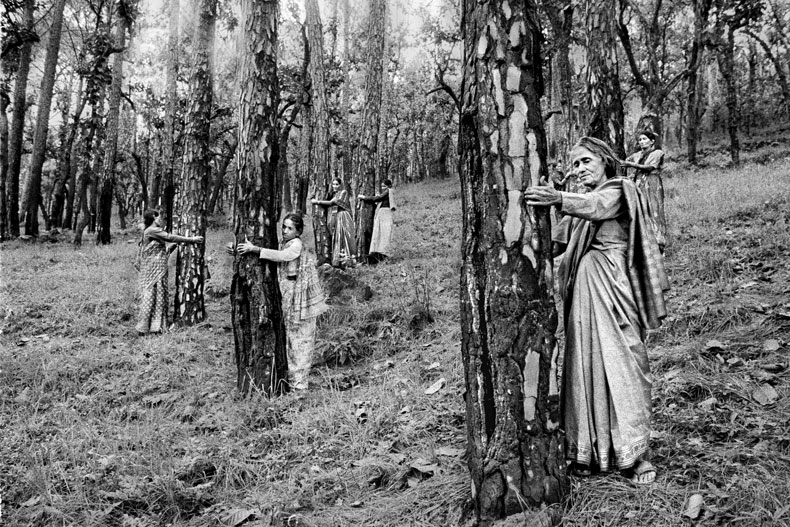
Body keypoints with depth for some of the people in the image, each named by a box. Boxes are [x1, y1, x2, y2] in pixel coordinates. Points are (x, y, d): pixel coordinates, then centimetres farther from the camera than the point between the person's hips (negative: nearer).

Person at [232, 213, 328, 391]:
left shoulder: (296, 244, -14)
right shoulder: (282, 243, 9)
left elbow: (281, 256, -32)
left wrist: (255, 249, -36)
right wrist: (238, 251, -3)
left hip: (299, 295, -8)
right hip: (285, 295, 8)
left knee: (301, 337, 1)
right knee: (288, 336, 14)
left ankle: (299, 382, 8)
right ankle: (291, 376, 25)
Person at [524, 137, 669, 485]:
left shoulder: (618, 190, 1)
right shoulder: (580, 202, 21)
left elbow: (596, 206, -23)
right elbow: (555, 242, 14)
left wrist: (559, 199, -42)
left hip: (612, 287, -6)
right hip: (582, 292, 6)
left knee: (621, 366, -6)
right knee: (584, 366, 5)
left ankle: (632, 453, 3)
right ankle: (587, 451, 11)